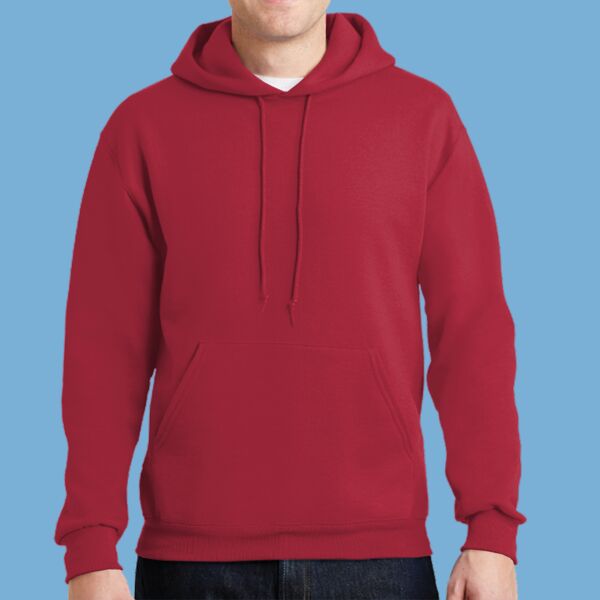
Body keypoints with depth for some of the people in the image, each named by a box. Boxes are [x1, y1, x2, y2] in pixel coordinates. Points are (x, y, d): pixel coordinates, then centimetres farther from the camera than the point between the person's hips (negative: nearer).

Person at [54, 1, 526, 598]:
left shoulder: (424, 116, 4)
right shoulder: (142, 127, 4)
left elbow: (473, 329, 2)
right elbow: (104, 350, 2)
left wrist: (492, 532, -4)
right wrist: (91, 549, -3)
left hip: (378, 548, 0)